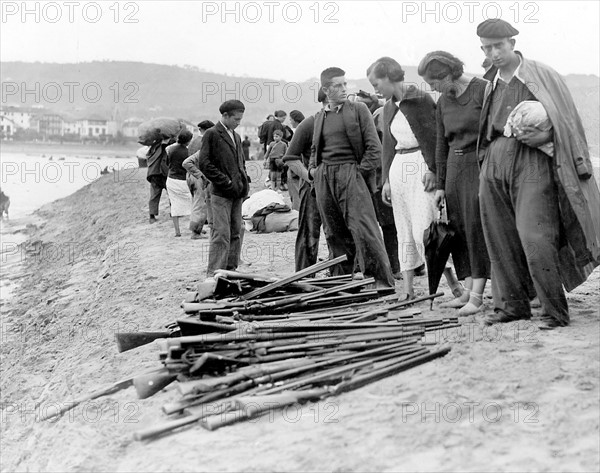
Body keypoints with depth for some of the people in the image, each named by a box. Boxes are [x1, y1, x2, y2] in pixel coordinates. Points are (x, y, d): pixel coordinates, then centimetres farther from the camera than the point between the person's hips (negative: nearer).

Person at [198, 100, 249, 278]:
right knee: (221, 234, -11)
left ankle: (231, 270, 16)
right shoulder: (212, 134, -5)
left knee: (236, 233, 9)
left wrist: (244, 181, 10)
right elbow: (205, 164, -11)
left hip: (237, 193, 8)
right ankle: (214, 274, -9)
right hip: (221, 193, -8)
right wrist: (226, 182, -14)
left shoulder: (236, 136, 19)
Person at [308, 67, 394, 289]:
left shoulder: (358, 109, 4)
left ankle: (383, 280, -9)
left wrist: (361, 171, -7)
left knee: (363, 229, -13)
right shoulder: (319, 117, 17)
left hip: (350, 174, -4)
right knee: (335, 233, 7)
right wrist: (312, 168, 11)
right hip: (324, 178, 5)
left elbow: (374, 147, 1)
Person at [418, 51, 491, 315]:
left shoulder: (483, 90, -9)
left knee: (476, 227, -8)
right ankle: (468, 291, 10)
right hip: (454, 167, 7)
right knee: (458, 229, 4)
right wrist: (440, 185, 15)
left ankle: (477, 296, -6)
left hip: (479, 164, -7)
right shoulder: (442, 103, 12)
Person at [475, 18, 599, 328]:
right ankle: (512, 304, 17)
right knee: (500, 239, 5)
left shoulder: (541, 75, 1)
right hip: (494, 162, 6)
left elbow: (567, 122, 0)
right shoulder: (491, 84, 16)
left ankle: (555, 311, -4)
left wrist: (545, 136, -17)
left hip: (531, 161, -6)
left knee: (534, 237, -14)